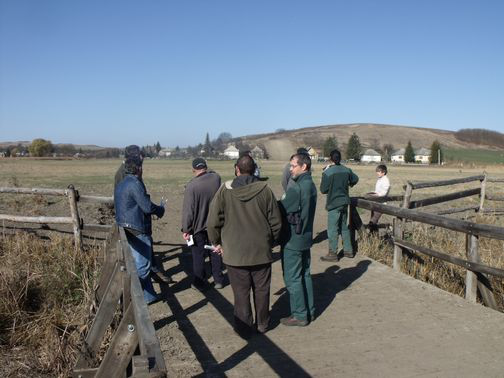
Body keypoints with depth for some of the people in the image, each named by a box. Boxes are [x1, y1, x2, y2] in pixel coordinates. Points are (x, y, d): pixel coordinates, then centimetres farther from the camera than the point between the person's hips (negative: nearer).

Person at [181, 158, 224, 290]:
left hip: (198, 226, -4)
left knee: (198, 255, 9)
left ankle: (200, 282, 19)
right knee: (215, 252, 17)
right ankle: (218, 280, 26)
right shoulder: (216, 178, -9)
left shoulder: (191, 186, -21)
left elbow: (188, 210, -18)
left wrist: (186, 229, -11)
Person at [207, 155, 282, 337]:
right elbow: (276, 222, -1)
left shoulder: (225, 190, -9)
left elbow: (213, 222, -7)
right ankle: (262, 324, 31)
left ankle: (244, 329, 21)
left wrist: (217, 243, 9)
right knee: (261, 290, 17)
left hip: (235, 253, -1)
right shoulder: (265, 190, -6)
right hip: (261, 251, 2)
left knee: (241, 292, 10)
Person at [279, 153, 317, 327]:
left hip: (293, 240, -9)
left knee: (292, 279, 3)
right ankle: (309, 311, 28)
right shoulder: (310, 185, 8)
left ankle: (299, 315, 12)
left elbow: (281, 209, -18)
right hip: (305, 237, 9)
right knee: (305, 275, 18)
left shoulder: (296, 188, -22)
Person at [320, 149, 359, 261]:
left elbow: (323, 190, -13)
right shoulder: (347, 170, 2)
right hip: (345, 202, 6)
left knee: (333, 229, 1)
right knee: (344, 227, 18)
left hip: (333, 203, -6)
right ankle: (348, 250, 25)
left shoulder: (327, 172, -17)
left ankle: (333, 254, 6)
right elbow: (355, 179, 19)